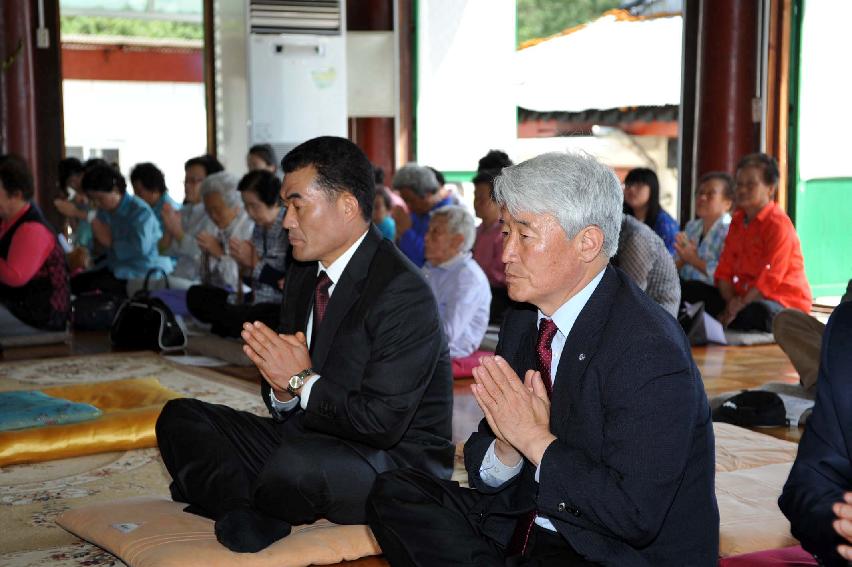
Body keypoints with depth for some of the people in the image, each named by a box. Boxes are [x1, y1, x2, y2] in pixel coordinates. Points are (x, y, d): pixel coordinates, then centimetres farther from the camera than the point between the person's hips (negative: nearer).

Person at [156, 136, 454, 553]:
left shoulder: (402, 293, -19)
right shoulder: (303, 274, 9)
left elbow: (383, 422, -24)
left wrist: (302, 382, -19)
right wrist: (283, 391, -12)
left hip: (394, 460, -9)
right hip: (307, 438, 9)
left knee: (297, 461, -39)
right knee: (179, 417, 3)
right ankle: (246, 517, -21)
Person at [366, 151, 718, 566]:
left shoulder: (649, 350, -20)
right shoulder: (522, 320, 6)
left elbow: (636, 517, -24)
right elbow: (485, 469, 9)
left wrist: (534, 438, -19)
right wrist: (507, 449, -14)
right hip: (526, 529, 8)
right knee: (393, 493, -6)